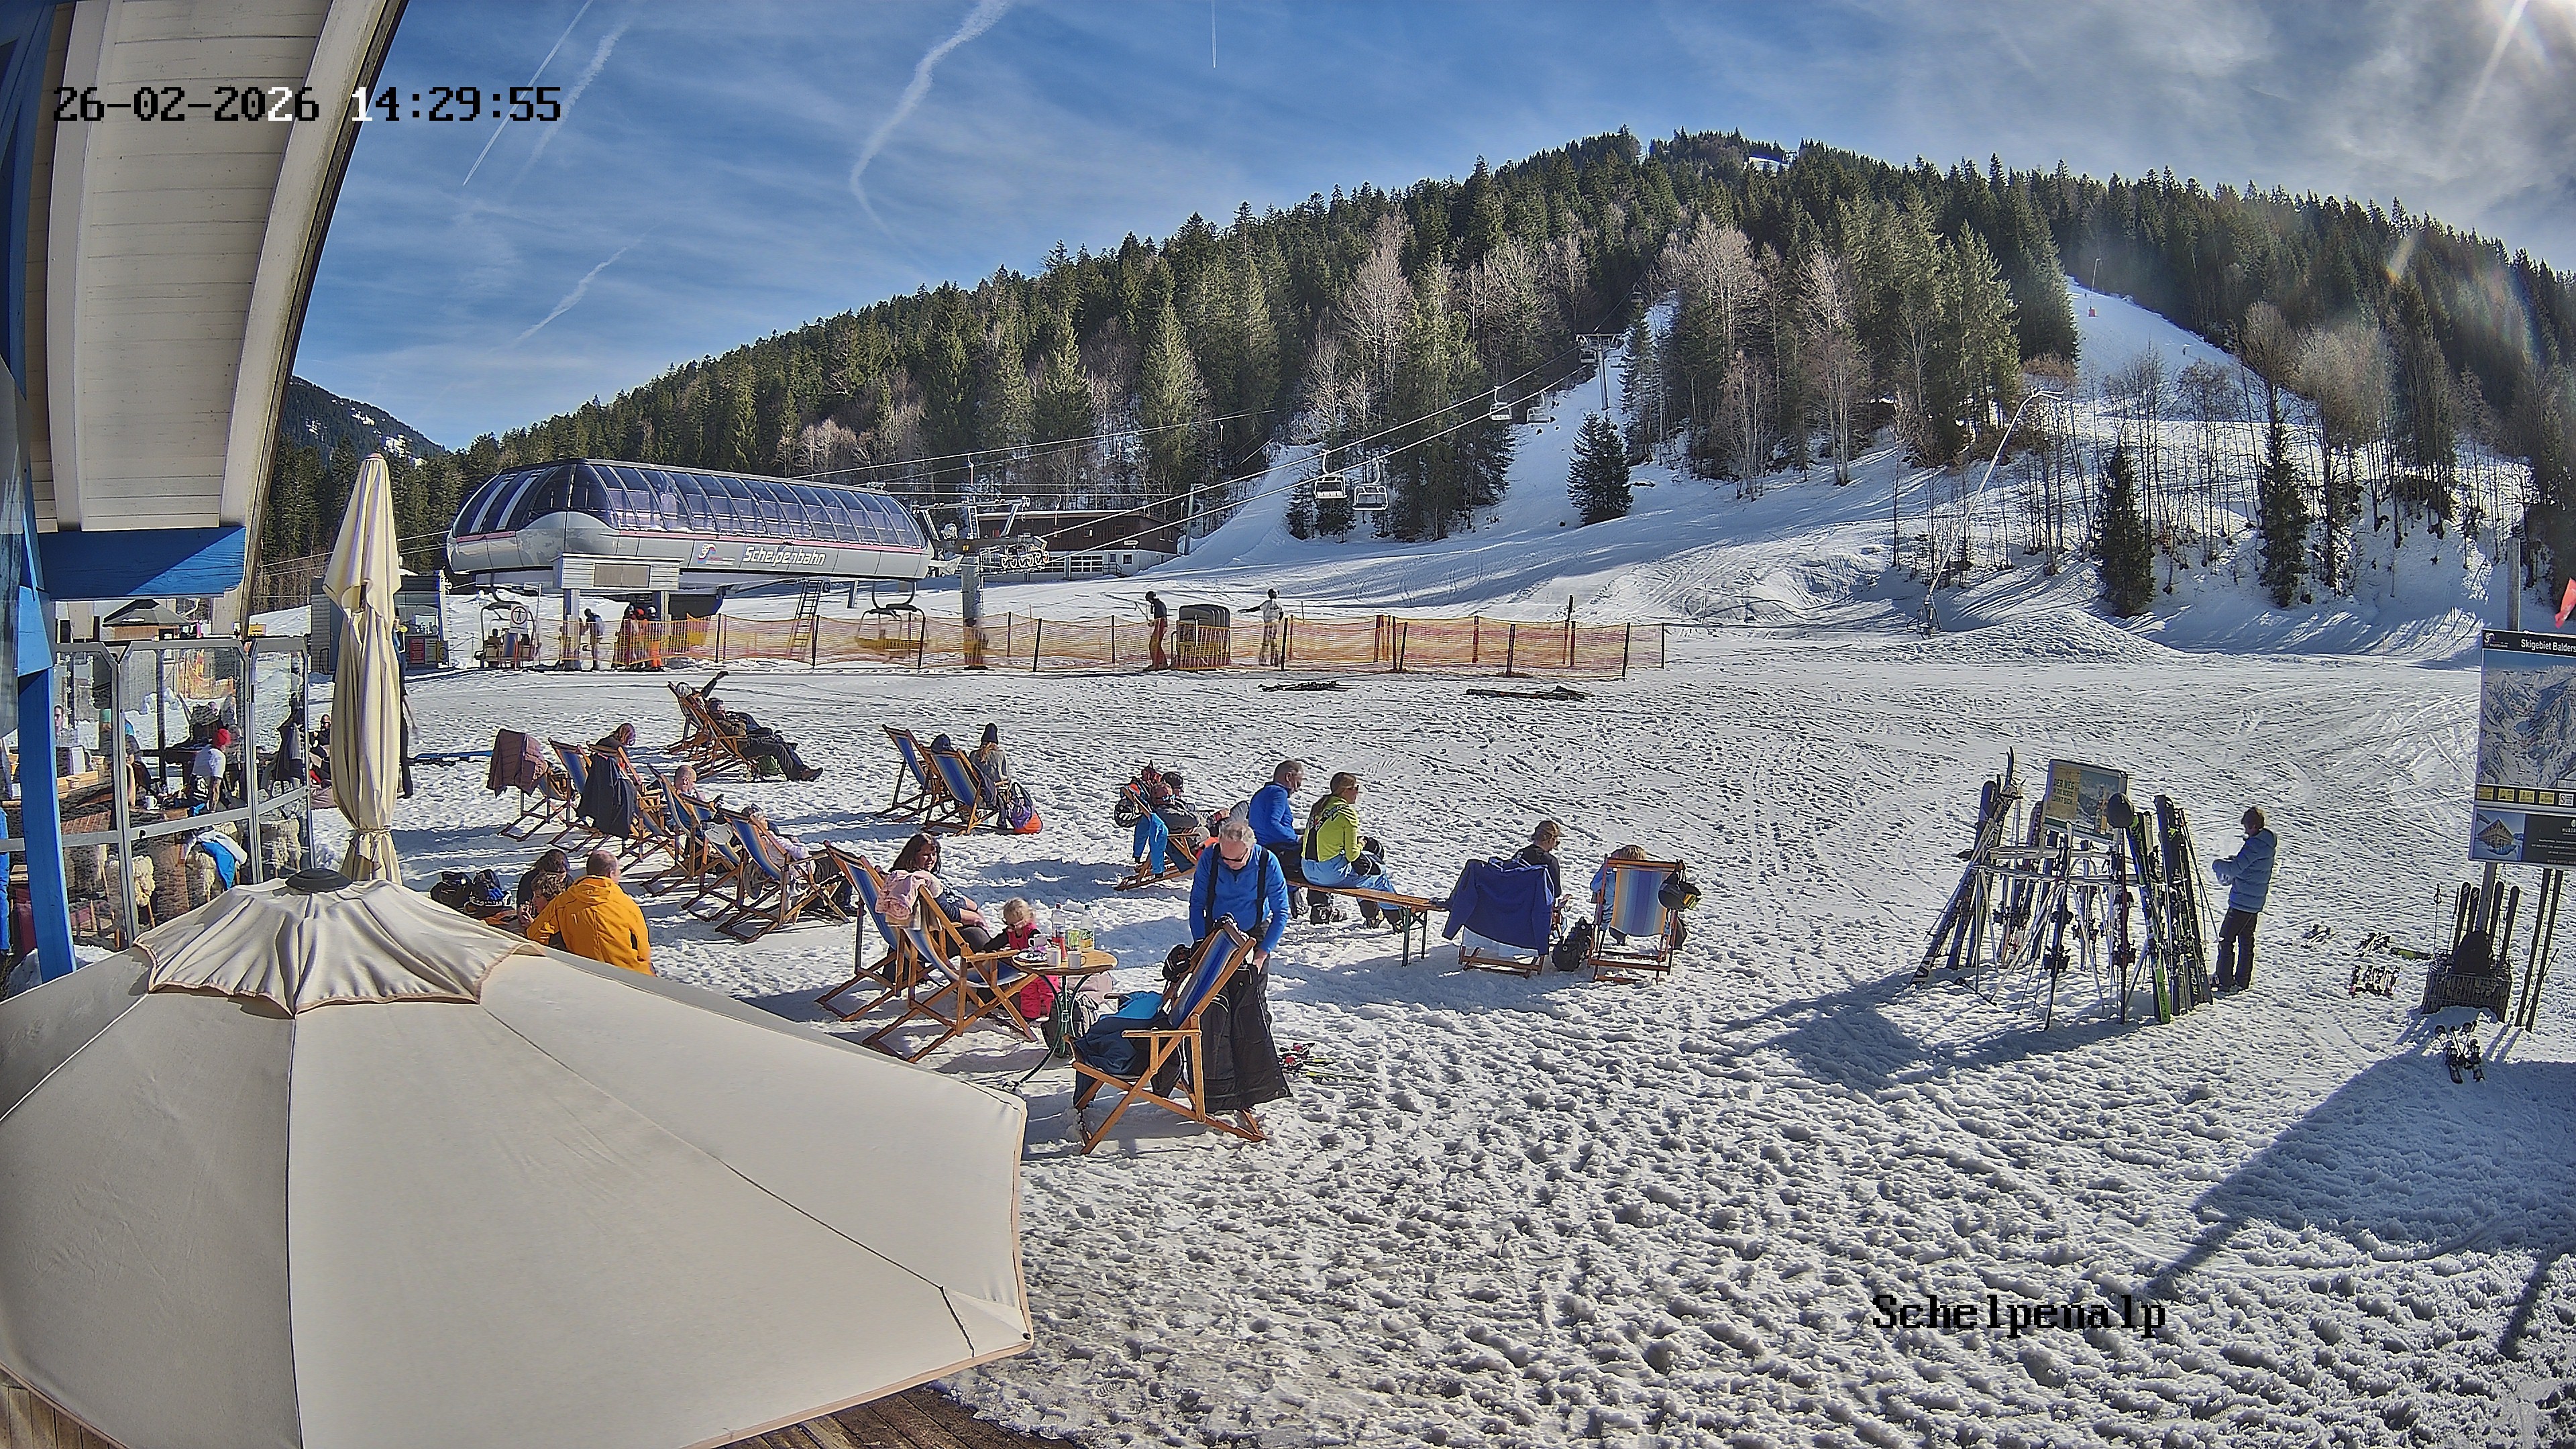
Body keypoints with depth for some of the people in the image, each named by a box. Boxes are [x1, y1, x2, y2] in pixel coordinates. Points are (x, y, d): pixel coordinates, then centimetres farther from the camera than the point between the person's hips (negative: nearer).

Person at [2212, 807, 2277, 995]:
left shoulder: (2254, 844, -21)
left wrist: (2217, 864, -6)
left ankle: (2226, 984, -6)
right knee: (2246, 939, 17)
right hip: (2256, 902, 10)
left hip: (2242, 901, -10)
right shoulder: (2269, 843, 10)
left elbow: (2234, 869, -24)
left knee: (2226, 939, -5)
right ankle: (2243, 981, 24)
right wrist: (2234, 860, 6)